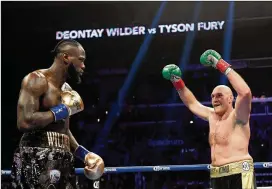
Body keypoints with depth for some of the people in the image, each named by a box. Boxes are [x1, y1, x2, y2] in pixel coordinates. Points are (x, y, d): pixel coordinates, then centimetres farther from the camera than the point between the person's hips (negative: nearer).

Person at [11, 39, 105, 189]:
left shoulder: (68, 90, 20)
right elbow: (24, 122, -22)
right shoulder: (37, 80, -9)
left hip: (62, 162, 9)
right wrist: (60, 112, -12)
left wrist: (83, 153, 15)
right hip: (36, 161, -9)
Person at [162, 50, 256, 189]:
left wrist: (224, 67, -23)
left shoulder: (237, 117, -6)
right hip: (217, 177, 8)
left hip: (239, 174, -8)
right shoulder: (212, 116, 16)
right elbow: (192, 104, 32)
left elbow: (245, 92, -25)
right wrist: (178, 83, 20)